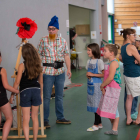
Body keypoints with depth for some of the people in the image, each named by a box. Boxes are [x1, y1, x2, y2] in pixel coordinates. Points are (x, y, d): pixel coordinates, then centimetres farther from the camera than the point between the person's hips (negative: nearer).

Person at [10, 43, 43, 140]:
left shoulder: (22, 66, -10)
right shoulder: (38, 65, 2)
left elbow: (17, 82, -8)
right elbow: (41, 82, 9)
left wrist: (12, 95, 2)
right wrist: (41, 95, 20)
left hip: (25, 92, -3)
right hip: (36, 91, 4)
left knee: (26, 119, 2)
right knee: (35, 117, 14)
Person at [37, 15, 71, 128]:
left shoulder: (63, 41, 7)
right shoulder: (43, 40, -1)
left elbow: (66, 55, 10)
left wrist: (69, 68, 3)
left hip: (60, 72, 3)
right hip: (48, 72, -3)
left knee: (59, 96, 13)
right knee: (46, 97, 0)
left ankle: (60, 118, 25)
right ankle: (45, 120, 9)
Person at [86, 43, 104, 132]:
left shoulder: (99, 61, -11)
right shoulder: (89, 61, 11)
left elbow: (104, 74, -13)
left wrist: (93, 74, -17)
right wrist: (88, 75, -3)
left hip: (97, 85, -8)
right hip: (90, 84, 8)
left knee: (96, 104, -3)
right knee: (93, 104, 10)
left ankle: (96, 125, 4)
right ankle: (99, 123, 20)